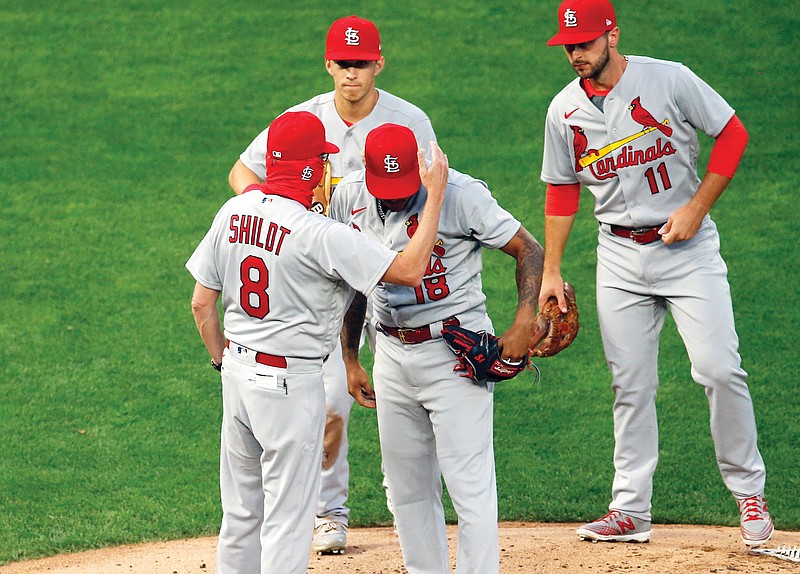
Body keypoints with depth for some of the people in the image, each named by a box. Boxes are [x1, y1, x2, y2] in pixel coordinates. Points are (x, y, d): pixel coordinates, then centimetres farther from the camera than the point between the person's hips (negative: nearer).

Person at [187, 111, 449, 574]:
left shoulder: (233, 213, 1)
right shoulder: (319, 233, -20)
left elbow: (202, 302, 7)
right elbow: (410, 271, -21)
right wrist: (436, 193, -14)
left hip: (239, 371, 7)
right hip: (290, 381, -7)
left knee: (242, 514, 17)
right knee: (287, 519, 0)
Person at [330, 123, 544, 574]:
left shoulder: (460, 194, -16)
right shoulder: (350, 196, 1)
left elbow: (529, 249, -10)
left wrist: (525, 321, -23)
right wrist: (350, 360, 15)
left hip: (456, 350, -6)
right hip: (391, 353, 6)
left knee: (469, 485, -10)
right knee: (408, 489, 11)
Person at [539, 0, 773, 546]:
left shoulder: (668, 80, -9)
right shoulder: (564, 111, 3)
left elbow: (733, 134, -3)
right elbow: (561, 192, 12)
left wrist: (697, 207, -11)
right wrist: (551, 272, 8)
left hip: (689, 248, -4)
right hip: (620, 259, 4)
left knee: (719, 369, -13)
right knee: (631, 385, 4)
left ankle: (749, 490, 1)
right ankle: (631, 511, 9)